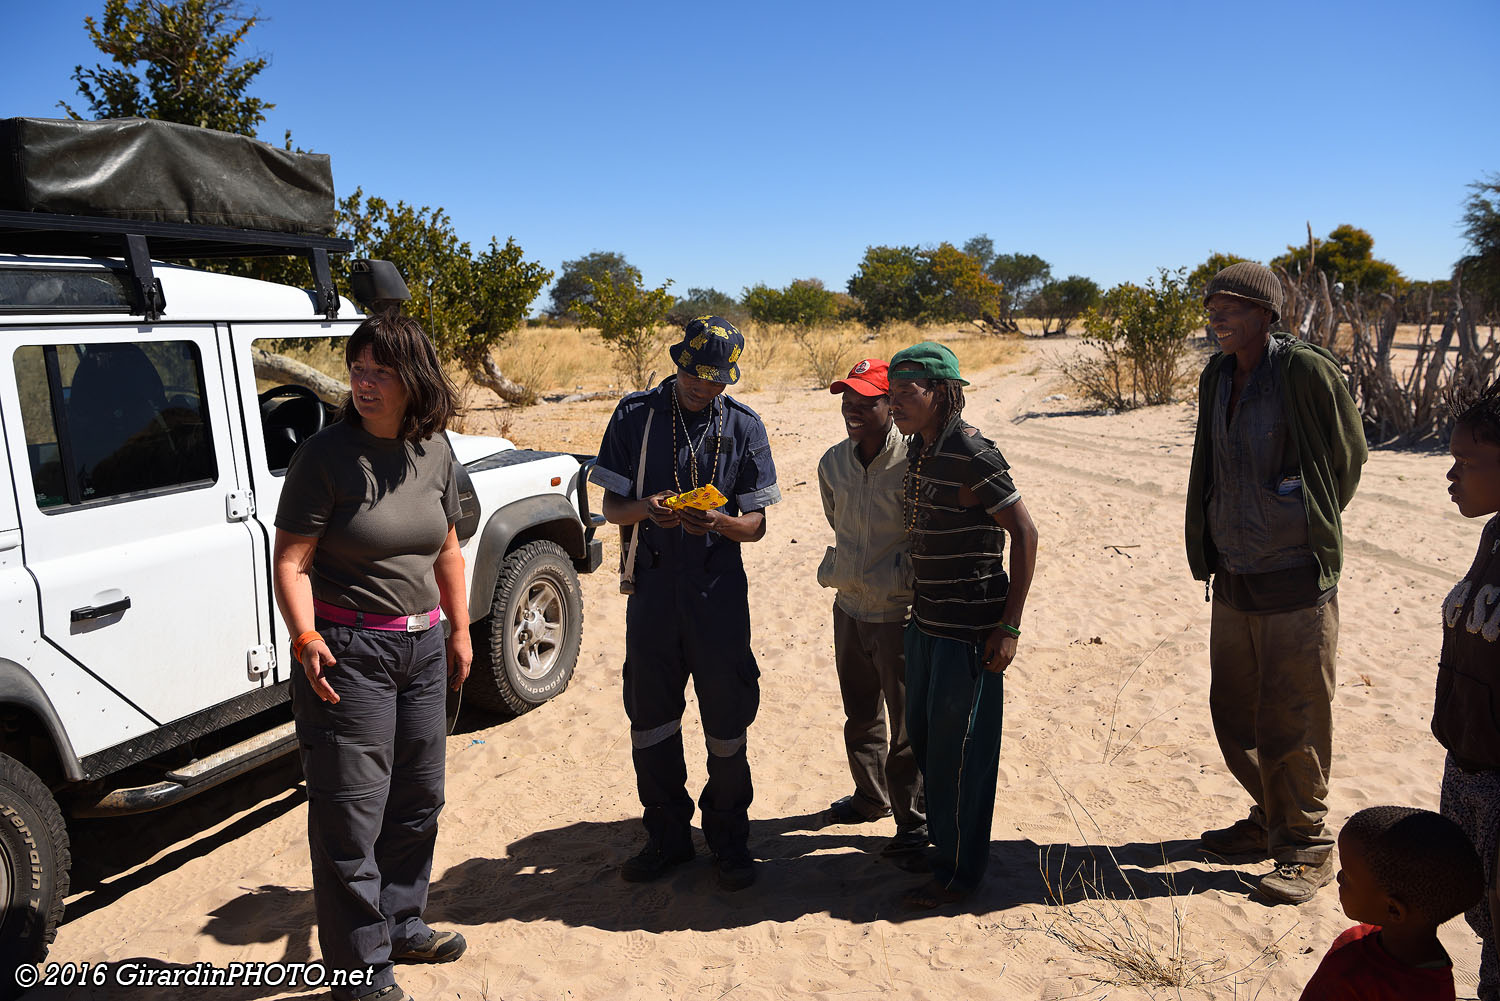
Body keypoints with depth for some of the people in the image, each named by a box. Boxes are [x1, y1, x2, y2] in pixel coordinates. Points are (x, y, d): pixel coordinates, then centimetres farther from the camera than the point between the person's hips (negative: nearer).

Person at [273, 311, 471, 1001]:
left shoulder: (433, 450, 3)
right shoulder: (325, 454, -13)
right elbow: (291, 560, -15)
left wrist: (460, 630, 15)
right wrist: (305, 640, -29)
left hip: (421, 646, 6)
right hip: (347, 653, -6)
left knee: (418, 800, 19)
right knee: (353, 814, 1)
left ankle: (401, 925, 40)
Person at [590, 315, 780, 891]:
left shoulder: (743, 426, 2)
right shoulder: (635, 415, 3)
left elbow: (757, 524, 2)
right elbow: (611, 506, 4)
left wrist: (719, 522, -19)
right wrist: (646, 509, -18)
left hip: (720, 590, -1)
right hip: (652, 588, 1)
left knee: (727, 720, 4)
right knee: (649, 717, 9)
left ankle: (729, 842, 23)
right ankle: (668, 837, 27)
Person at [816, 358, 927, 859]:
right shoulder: (833, 462, 2)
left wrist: (904, 577, -8)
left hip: (899, 612, -6)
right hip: (849, 606, 6)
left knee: (907, 725, 5)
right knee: (860, 715, 22)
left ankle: (914, 820, 24)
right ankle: (870, 796, 43)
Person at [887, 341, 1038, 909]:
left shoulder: (973, 456, -18)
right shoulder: (918, 453, 7)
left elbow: (1025, 534, -16)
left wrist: (1008, 627, -17)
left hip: (971, 630, -8)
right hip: (926, 622, 8)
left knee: (956, 750, 2)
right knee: (922, 738, 18)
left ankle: (959, 872, 19)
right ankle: (937, 840, 37)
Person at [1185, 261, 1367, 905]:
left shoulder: (1307, 371, -12)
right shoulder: (1216, 378, 8)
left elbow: (1347, 459, -2)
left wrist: (1308, 534, 8)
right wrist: (1208, 550, 13)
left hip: (1295, 581, -6)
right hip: (1232, 580, 7)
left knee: (1291, 726, 2)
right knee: (1233, 715, 16)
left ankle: (1306, 846, 21)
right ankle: (1272, 821, 36)